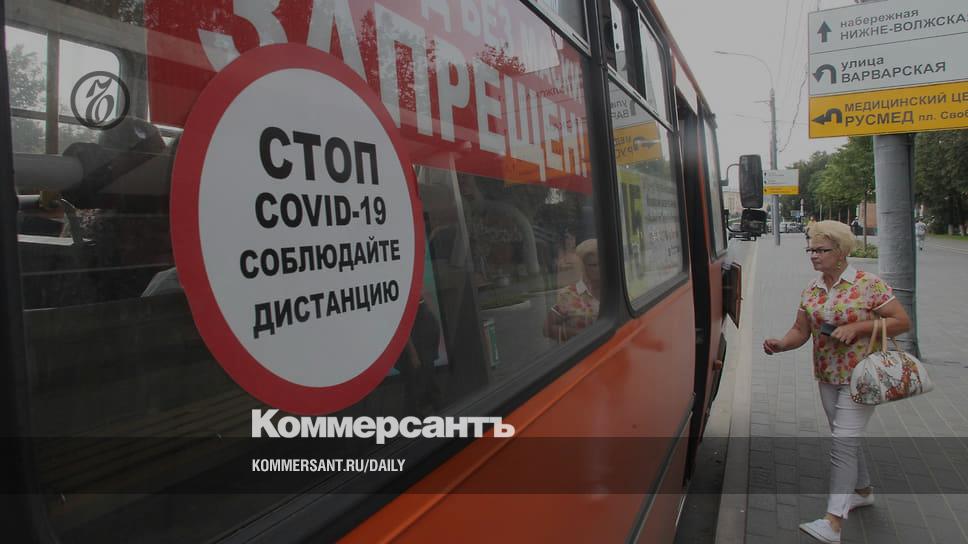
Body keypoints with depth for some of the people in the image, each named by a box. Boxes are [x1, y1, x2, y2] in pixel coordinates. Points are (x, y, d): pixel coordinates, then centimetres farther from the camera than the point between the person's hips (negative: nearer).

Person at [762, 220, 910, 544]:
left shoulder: (868, 285, -12)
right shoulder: (811, 291, 5)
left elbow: (903, 322, -11)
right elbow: (801, 331, 6)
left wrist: (857, 327, -21)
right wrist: (781, 345, -15)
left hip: (860, 376, -6)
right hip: (827, 376, 6)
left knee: (843, 442, -12)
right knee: (846, 437, 19)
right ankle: (863, 490, 42)